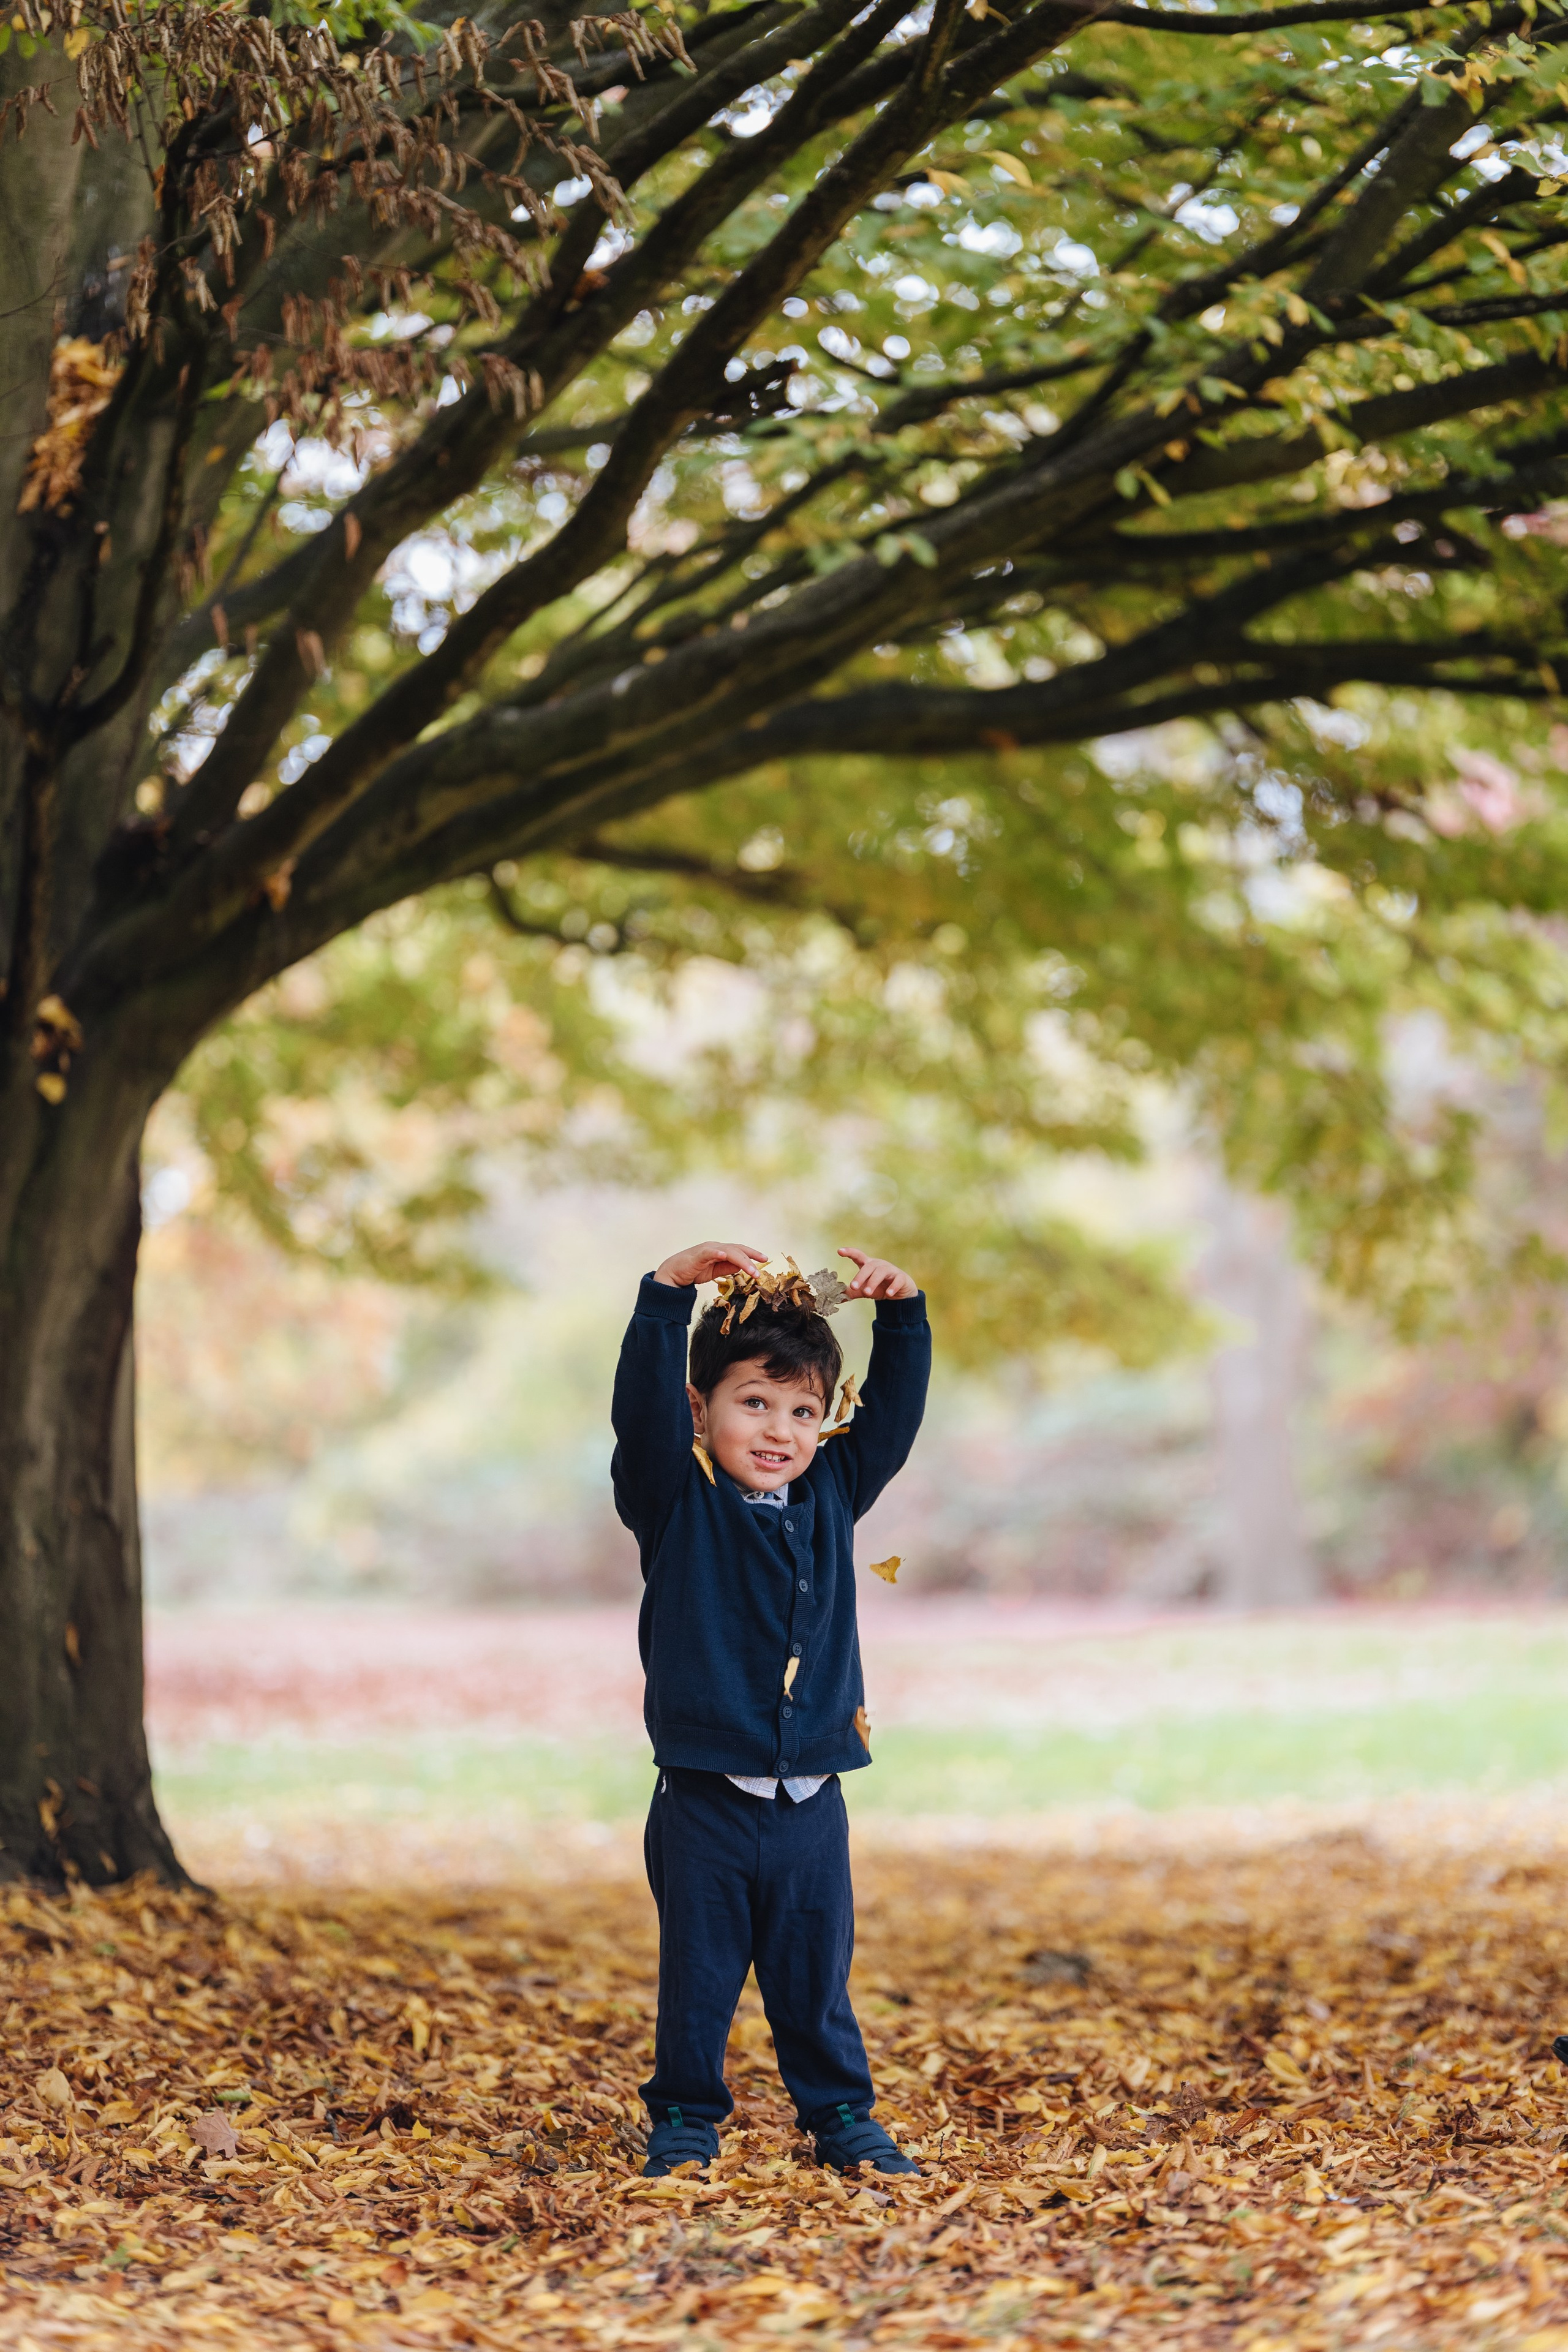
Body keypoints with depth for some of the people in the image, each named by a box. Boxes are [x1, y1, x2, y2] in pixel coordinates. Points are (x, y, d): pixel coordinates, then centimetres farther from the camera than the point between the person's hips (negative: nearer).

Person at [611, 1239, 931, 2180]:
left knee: (817, 1978, 11)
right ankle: (686, 2119, 20)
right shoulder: (678, 1503, -5)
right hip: (706, 1803, -3)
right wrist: (671, 1290, -29)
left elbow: (895, 1411, 8)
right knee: (698, 1978, 6)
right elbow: (643, 1405, -19)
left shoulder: (833, 1495, 8)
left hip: (810, 1803, 3)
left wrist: (901, 1312, -6)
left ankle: (842, 2115, 24)